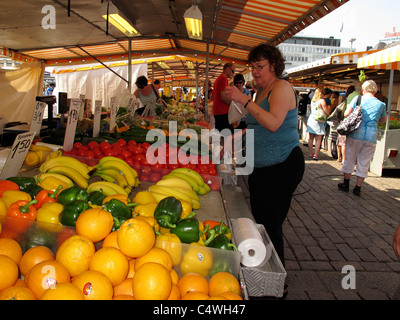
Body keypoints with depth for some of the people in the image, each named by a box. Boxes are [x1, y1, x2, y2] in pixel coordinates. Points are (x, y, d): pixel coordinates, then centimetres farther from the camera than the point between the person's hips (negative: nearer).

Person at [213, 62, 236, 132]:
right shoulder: (224, 78, -10)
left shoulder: (218, 79, 21)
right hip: (223, 112, -10)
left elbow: (212, 97, 26)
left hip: (216, 111, 10)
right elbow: (223, 97, -19)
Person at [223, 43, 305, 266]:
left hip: (282, 167, -9)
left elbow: (273, 123, -25)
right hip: (261, 166, 9)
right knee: (259, 220, 14)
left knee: (270, 224, -5)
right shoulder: (262, 90, 17)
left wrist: (245, 100, -25)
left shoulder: (282, 87, -10)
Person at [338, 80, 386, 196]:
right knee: (364, 163, 9)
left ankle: (346, 184, 18)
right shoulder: (381, 104, 5)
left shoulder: (358, 99, -1)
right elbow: (383, 121, 19)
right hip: (371, 137, 1)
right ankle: (358, 188, 14)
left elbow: (346, 114, -6)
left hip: (355, 135, -1)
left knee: (349, 160, 11)